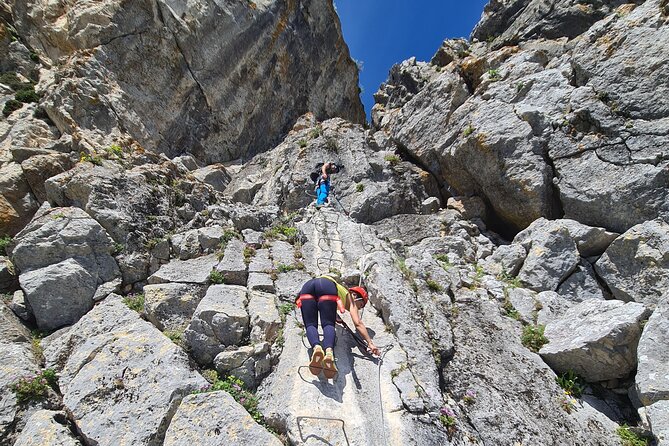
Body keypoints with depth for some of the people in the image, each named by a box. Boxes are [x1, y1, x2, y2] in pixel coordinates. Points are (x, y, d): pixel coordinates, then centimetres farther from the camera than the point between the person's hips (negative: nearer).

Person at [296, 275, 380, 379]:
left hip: (307, 285, 5)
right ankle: (329, 351, -33)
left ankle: (316, 347, -32)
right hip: (327, 286, -5)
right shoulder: (350, 297, 26)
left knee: (311, 325, -2)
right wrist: (370, 343, 11)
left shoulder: (341, 290, 44)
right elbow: (358, 323, 11)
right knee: (328, 324, -4)